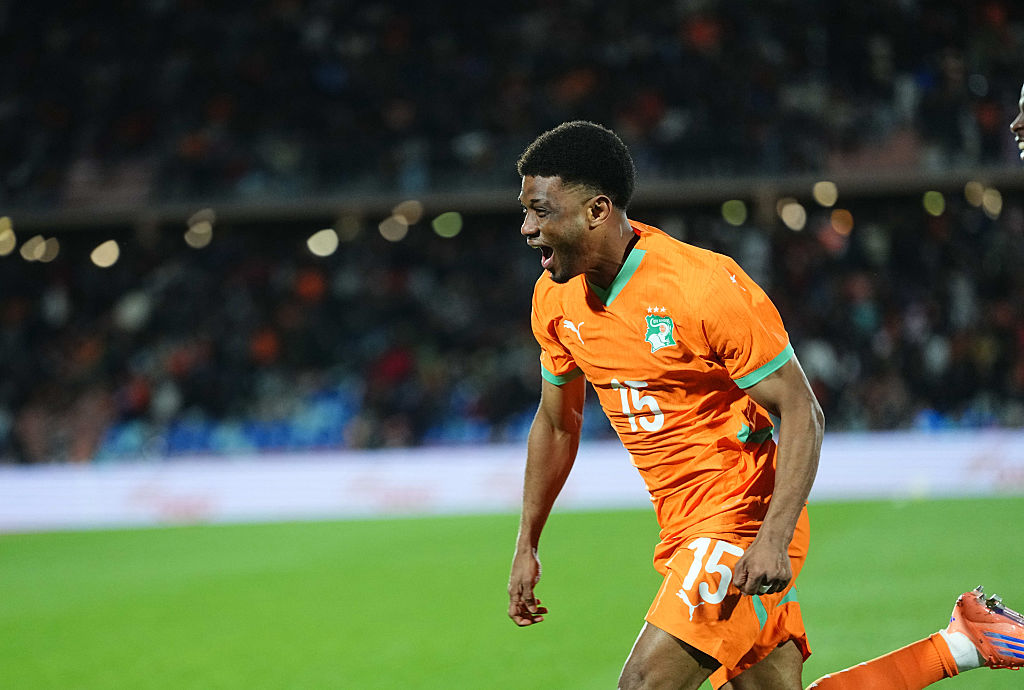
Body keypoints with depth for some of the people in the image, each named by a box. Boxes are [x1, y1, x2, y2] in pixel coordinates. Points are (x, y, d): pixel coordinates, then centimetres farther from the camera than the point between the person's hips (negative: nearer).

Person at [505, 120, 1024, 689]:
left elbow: (802, 414, -17)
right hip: (683, 532, 7)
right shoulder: (555, 298, 1)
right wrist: (527, 546, 17)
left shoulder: (706, 288, -20)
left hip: (743, 523, -7)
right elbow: (557, 423, 18)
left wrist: (774, 539, -27)